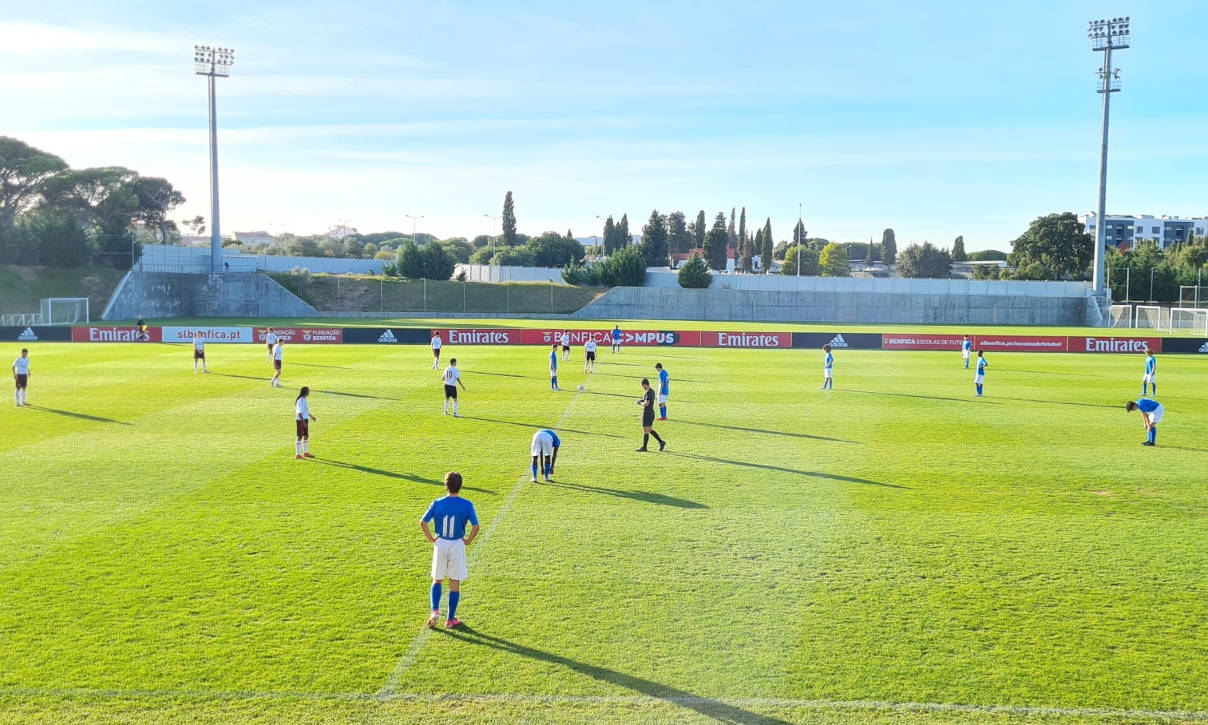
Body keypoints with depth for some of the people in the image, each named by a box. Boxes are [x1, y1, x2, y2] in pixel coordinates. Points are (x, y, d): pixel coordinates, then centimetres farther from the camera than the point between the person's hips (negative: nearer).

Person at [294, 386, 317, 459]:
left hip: (305, 420, 10)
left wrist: (311, 416, 31)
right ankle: (297, 455, -3)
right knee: (300, 437, -6)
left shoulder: (304, 399, 11)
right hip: (300, 420, -10)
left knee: (306, 436, 15)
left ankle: (305, 453, 26)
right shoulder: (300, 401, -19)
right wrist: (304, 422, -26)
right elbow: (299, 412, -22)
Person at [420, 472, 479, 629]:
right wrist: (468, 541, -1)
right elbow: (476, 526, -16)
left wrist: (431, 539, 1)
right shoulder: (466, 505, -9)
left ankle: (435, 611, 1)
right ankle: (451, 619, 15)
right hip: (457, 545, -1)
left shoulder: (437, 503, -5)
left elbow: (423, 522, -9)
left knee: (437, 580, 19)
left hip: (440, 544, 1)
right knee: (455, 584, 9)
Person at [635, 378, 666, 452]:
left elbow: (646, 404, -27)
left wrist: (641, 403, -8)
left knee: (645, 431, 0)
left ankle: (644, 448, 7)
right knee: (650, 430, 17)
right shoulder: (652, 391, 11)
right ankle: (661, 442, 13)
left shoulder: (648, 392, -19)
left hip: (647, 414, -10)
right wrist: (641, 400, 10)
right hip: (651, 412, 10)